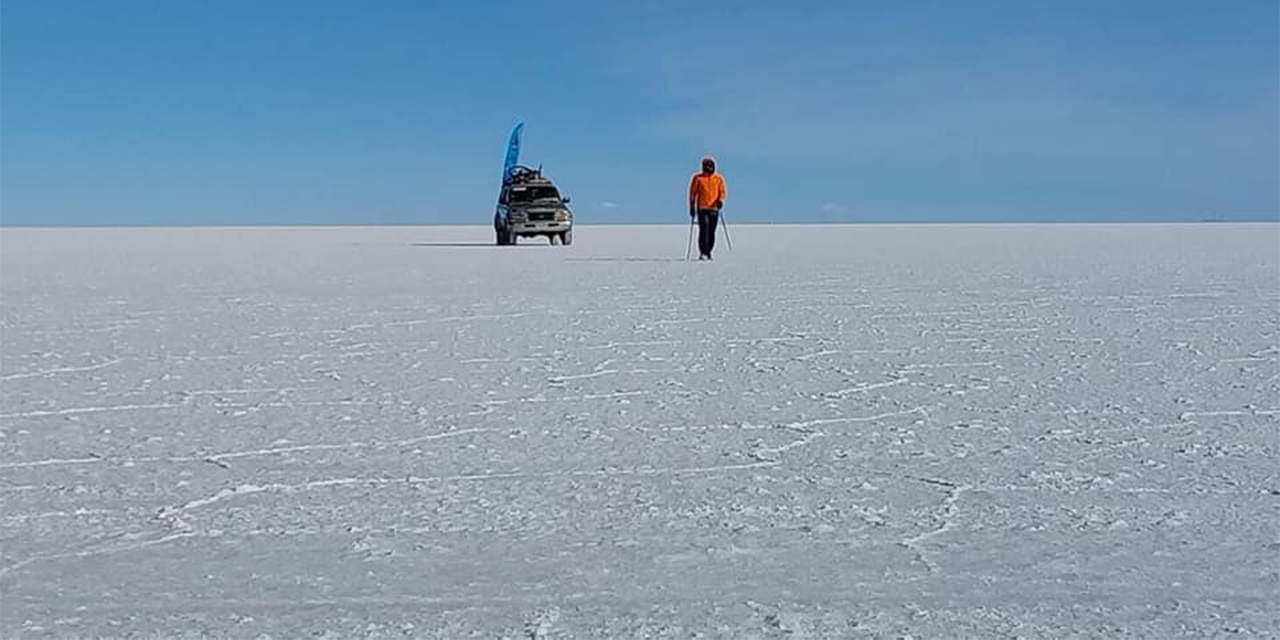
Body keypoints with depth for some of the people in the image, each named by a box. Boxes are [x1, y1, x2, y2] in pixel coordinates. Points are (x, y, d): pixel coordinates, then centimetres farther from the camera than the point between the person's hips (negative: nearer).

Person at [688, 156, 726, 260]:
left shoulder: (718, 179, 9)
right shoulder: (697, 178, 3)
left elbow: (722, 191, 10)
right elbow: (692, 192, 6)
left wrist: (720, 200, -11)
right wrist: (692, 207, 3)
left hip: (714, 208, 3)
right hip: (702, 208, -3)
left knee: (712, 232, 5)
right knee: (703, 230, -14)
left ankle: (708, 253, 18)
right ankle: (702, 253, -14)